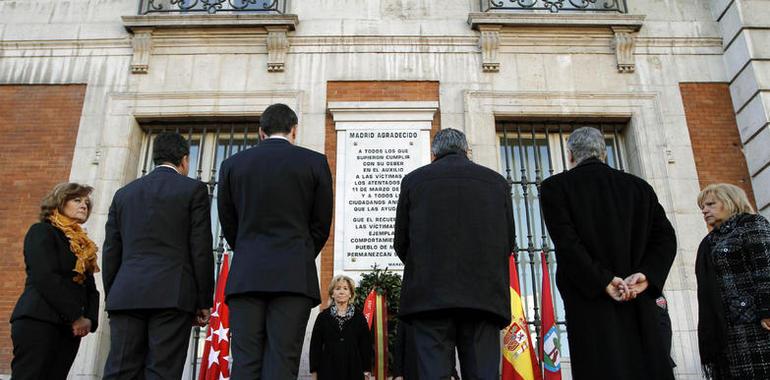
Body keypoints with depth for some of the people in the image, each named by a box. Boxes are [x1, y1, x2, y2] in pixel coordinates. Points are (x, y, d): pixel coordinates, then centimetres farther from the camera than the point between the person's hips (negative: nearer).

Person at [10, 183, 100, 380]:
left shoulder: (84, 244, 22)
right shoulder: (41, 232, 1)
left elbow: (91, 288, 17)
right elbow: (46, 278, -12)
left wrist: (90, 319, -2)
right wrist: (76, 316, -14)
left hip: (71, 328, 7)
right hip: (39, 321, -7)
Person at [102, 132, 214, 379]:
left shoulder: (124, 194, 17)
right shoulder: (193, 189, 4)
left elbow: (111, 253, 15)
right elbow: (201, 250, -2)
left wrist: (112, 299, 20)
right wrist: (204, 303, 2)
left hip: (126, 296, 4)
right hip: (172, 295, -4)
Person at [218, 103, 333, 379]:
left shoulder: (232, 164, 9)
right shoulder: (315, 162, 4)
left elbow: (228, 224, 13)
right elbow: (321, 225, 7)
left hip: (245, 276, 2)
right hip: (295, 277, -1)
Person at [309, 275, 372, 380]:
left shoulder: (359, 317, 6)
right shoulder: (323, 317, 6)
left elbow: (366, 345, 6)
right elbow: (315, 345, 7)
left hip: (353, 371, 0)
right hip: (328, 370, 0)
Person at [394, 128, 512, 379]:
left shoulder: (414, 180, 8)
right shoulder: (497, 182, 13)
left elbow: (401, 241, 9)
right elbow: (508, 241, 13)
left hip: (430, 294, -1)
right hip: (485, 295, 2)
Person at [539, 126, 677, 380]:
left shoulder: (554, 187, 3)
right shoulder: (639, 186, 15)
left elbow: (566, 243, -10)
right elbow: (666, 238, 6)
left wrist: (603, 281, -10)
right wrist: (645, 276, -4)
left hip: (592, 303, -3)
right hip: (641, 304, 4)